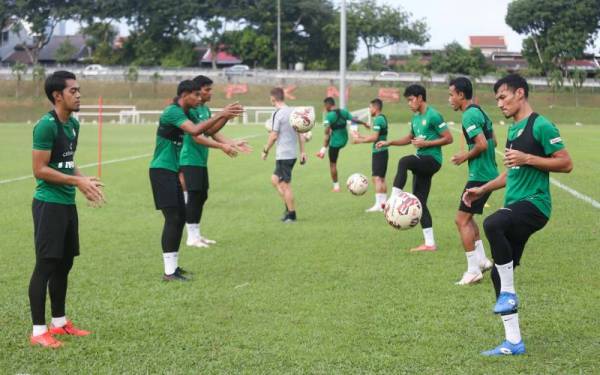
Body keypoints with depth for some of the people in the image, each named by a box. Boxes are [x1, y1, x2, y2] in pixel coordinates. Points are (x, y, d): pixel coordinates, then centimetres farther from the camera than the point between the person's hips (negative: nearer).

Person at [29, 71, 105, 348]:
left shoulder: (73, 124, 11)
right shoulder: (46, 125, -16)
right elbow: (40, 170, -18)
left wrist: (84, 183, 5)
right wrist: (78, 181, -17)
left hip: (68, 203, 9)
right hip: (49, 203, -9)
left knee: (64, 263, 15)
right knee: (45, 265, -5)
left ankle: (59, 322, 26)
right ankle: (39, 331, 1)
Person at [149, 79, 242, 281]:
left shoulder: (184, 113, 12)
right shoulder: (172, 112, -17)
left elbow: (209, 131, 17)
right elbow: (195, 130, -32)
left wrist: (226, 115, 3)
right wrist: (221, 115, -30)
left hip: (172, 171, 10)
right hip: (161, 170, -10)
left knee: (180, 217, 11)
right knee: (172, 218, -13)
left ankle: (173, 265, 20)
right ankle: (169, 272, -12)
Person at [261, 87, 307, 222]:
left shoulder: (278, 114, -14)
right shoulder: (293, 112, 10)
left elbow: (274, 135, -14)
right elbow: (300, 133, 11)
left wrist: (265, 150, -3)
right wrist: (303, 152, 15)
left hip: (283, 155, -8)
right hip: (293, 153, 8)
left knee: (285, 185, -1)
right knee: (275, 179, 19)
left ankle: (291, 214, 4)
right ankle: (289, 207, 15)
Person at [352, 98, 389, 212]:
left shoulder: (378, 119, -14)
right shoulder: (383, 118, 16)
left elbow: (374, 137, -20)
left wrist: (360, 140, -11)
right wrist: (361, 137, 18)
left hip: (378, 151, -10)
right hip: (383, 151, 10)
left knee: (377, 178, -11)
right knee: (381, 178, 14)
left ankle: (378, 204, -14)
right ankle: (384, 202, 17)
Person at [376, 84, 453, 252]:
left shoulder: (433, 115, -10)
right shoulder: (415, 118, 15)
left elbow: (448, 138, -12)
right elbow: (410, 138, 30)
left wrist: (425, 143, -16)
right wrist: (390, 143, 17)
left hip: (432, 159, -9)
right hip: (422, 162, 9)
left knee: (404, 161, -34)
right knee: (419, 201, 5)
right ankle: (430, 243, 9)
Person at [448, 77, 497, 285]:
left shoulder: (469, 115, -16)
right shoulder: (480, 112, 14)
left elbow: (482, 144, -25)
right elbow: (493, 142, 20)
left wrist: (465, 157, -9)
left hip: (479, 176, -10)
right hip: (489, 173, 10)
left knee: (461, 220, -5)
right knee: (468, 217, 20)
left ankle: (473, 270, -2)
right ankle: (481, 260, 22)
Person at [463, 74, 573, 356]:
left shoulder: (540, 126, -9)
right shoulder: (514, 129, 18)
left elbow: (566, 164, -12)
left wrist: (527, 158, -18)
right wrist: (482, 190, 19)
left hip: (534, 203, -9)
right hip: (516, 206, 9)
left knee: (492, 224, -37)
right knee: (499, 273, 4)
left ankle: (509, 293, -19)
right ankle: (513, 342, 12)